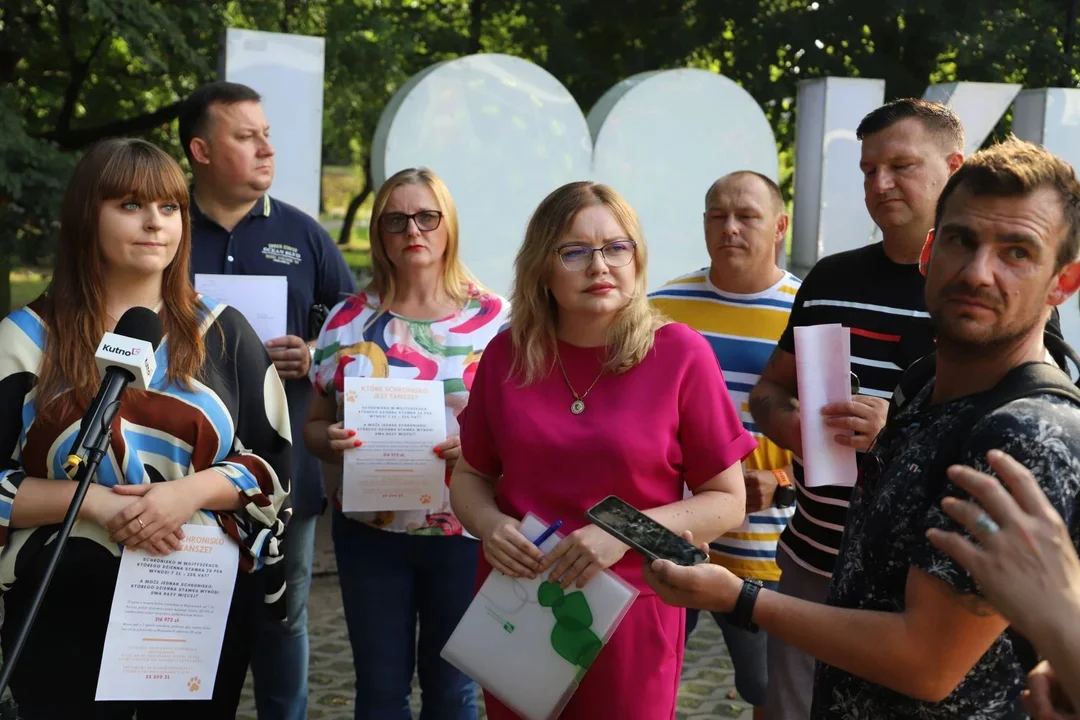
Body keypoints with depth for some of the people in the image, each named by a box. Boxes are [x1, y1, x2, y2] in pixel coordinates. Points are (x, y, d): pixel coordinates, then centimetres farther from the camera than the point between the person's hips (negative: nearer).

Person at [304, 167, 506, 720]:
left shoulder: (495, 318, -2)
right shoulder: (348, 321, 3)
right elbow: (313, 423, 8)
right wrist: (329, 441, -14)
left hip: (464, 529, -1)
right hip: (369, 530, 2)